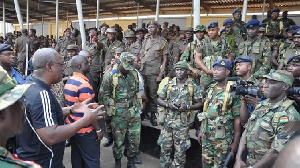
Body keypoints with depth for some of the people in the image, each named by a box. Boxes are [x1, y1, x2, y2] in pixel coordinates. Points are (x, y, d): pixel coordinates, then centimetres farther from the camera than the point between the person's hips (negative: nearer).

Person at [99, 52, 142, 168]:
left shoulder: (134, 74, 3)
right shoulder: (110, 77, -11)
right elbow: (103, 96, -5)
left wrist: (136, 105, 13)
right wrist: (112, 108, -3)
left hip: (134, 113, 4)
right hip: (118, 115, -3)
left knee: (135, 139, 9)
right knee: (118, 141, 9)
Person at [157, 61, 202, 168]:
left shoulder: (193, 86, -2)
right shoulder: (169, 84, 3)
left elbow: (199, 103, 0)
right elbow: (159, 100, 7)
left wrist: (187, 107, -16)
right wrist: (168, 104, -12)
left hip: (183, 123, -2)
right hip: (168, 121, 2)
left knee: (180, 150, 7)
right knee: (164, 147, 9)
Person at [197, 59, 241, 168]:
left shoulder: (233, 91, -12)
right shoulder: (211, 89, 7)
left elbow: (237, 118, -11)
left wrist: (236, 141, -12)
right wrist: (201, 131, 13)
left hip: (223, 138, -6)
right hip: (206, 136, 6)